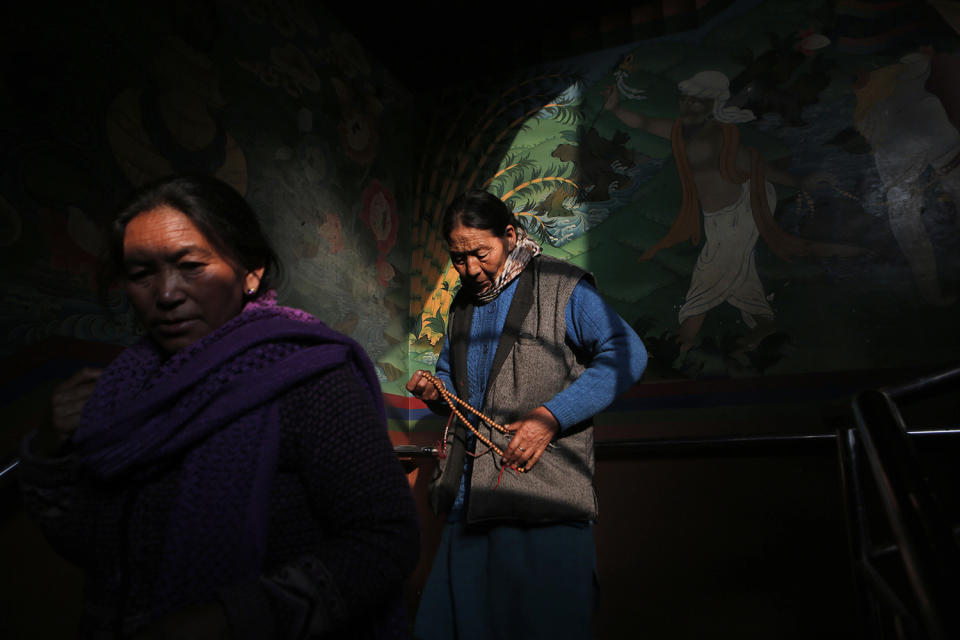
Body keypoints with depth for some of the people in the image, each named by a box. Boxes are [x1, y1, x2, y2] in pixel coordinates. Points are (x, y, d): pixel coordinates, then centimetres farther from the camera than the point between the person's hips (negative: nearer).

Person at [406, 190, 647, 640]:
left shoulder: (561, 286, -4)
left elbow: (626, 354, -12)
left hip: (543, 493, -6)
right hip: (470, 497, 6)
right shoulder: (463, 303, 16)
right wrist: (434, 391, 3)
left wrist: (552, 416, -19)